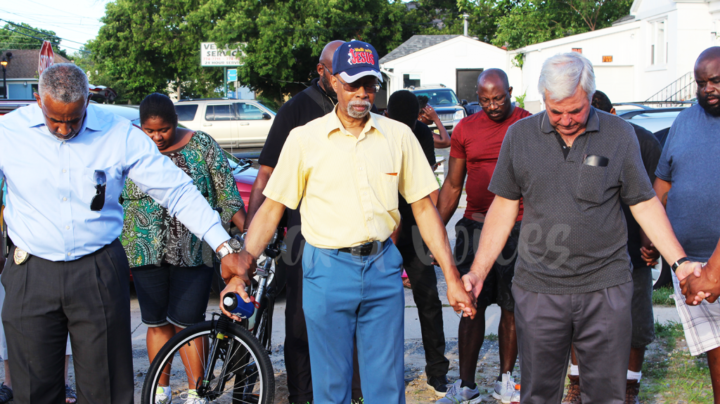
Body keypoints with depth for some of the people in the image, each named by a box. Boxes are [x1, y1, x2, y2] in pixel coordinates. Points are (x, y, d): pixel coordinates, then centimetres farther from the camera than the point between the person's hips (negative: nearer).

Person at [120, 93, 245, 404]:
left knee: (187, 323, -3)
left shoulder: (202, 145, -2)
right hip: (147, 253, 3)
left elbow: (228, 193, -1)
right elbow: (115, 203, 10)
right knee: (157, 323, 10)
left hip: (193, 252, -2)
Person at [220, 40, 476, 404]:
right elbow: (271, 209, 0)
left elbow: (423, 208, 6)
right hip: (327, 270, -1)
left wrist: (452, 277, 2)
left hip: (383, 268, 2)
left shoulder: (398, 135, 3)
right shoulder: (304, 138, -2)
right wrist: (240, 270, -10)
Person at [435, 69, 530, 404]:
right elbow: (452, 185, 12)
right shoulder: (465, 129, 7)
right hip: (475, 226, 2)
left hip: (518, 230, -2)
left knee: (512, 307, 7)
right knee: (471, 306, 4)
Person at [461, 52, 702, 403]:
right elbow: (504, 207, 7)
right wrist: (477, 272, 3)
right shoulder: (520, 135, 3)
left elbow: (644, 204, 6)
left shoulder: (619, 134, 0)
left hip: (606, 288, 0)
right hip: (538, 290, 1)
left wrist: (680, 262, -2)